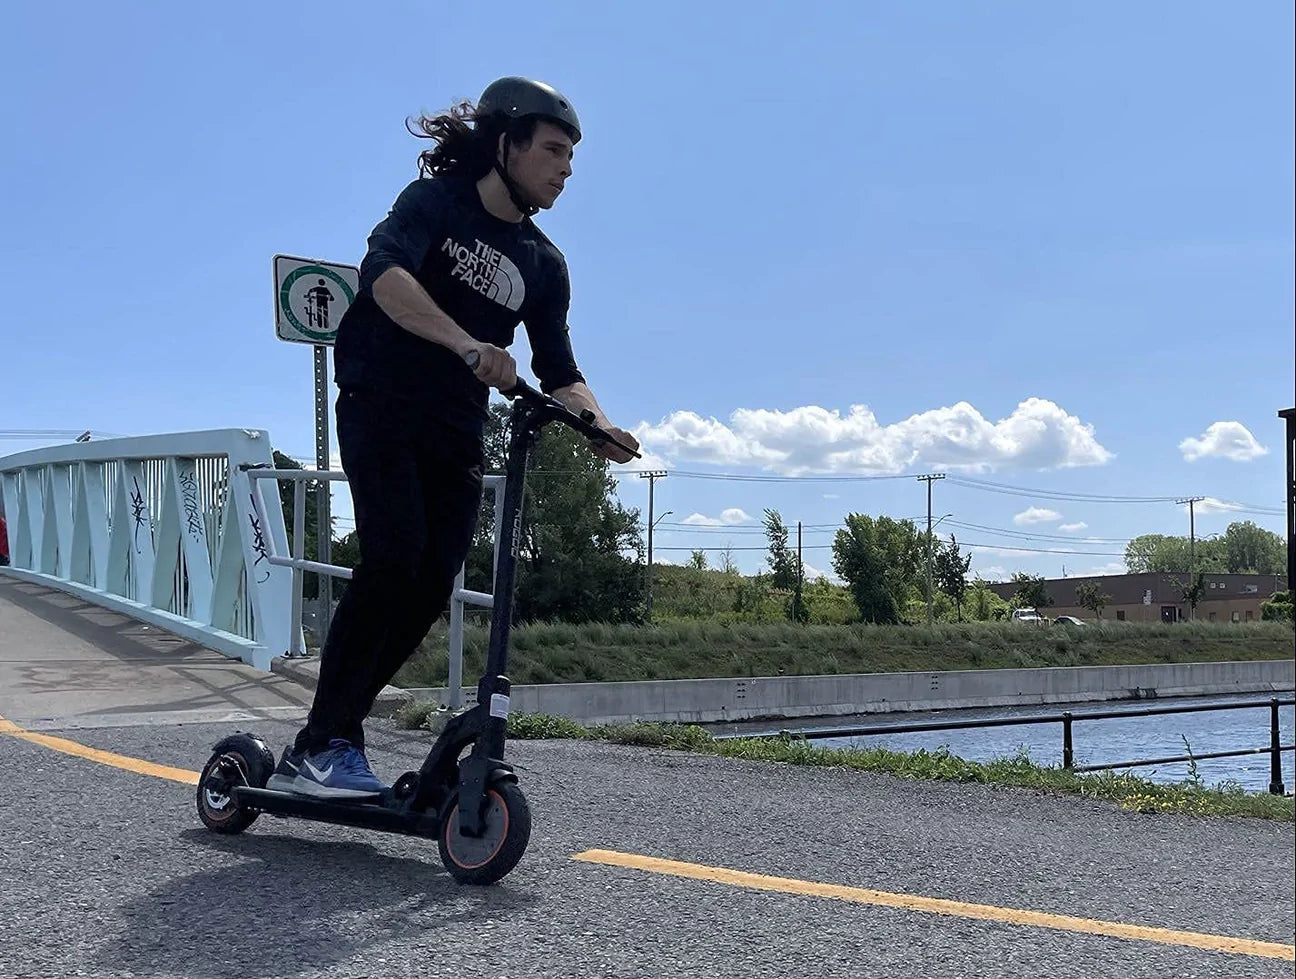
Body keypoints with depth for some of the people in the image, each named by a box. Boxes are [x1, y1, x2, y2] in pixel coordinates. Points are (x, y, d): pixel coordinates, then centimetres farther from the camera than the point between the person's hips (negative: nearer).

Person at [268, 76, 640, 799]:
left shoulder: (544, 264, 10)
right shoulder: (437, 201, -5)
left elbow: (559, 371, 7)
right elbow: (384, 272, -26)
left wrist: (598, 425, -15)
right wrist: (467, 344, -41)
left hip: (458, 432, 5)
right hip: (382, 407, -5)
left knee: (433, 588, -6)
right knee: (395, 559, -22)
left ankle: (321, 742, 6)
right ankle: (325, 745, -14)